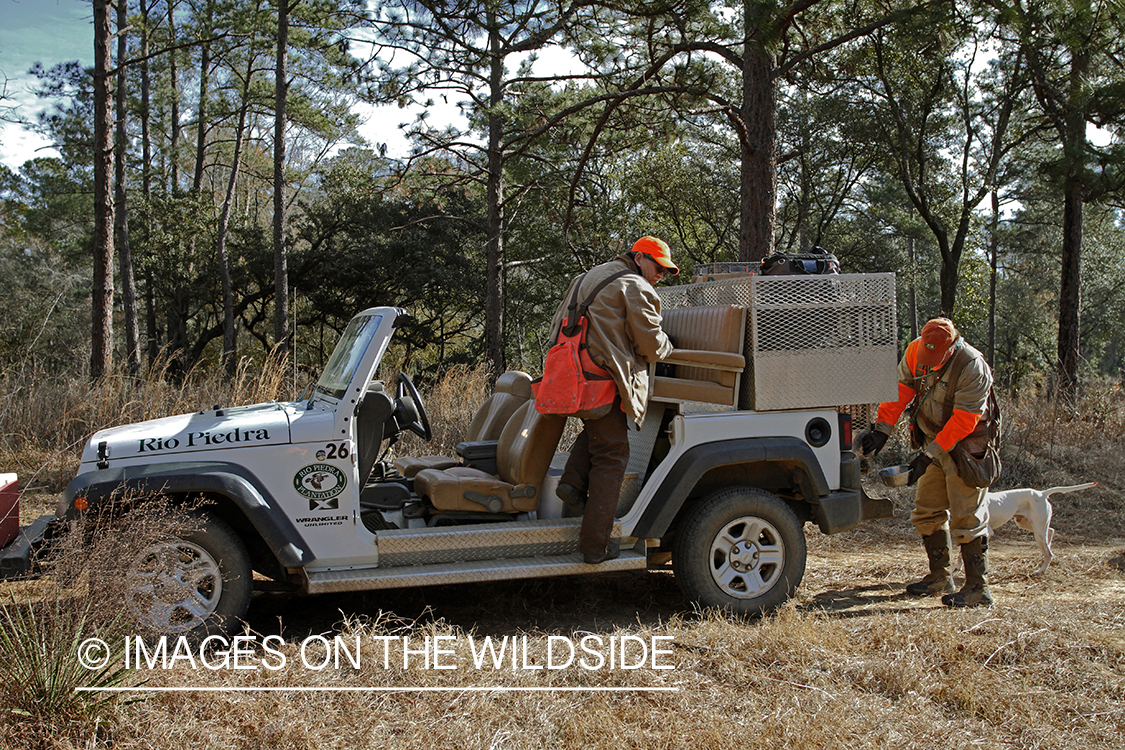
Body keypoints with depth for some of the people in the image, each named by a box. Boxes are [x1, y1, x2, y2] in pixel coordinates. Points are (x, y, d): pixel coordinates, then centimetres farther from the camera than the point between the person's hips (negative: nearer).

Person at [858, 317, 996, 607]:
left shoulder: (972, 368, -25)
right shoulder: (916, 351, -6)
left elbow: (962, 421, -25)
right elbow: (901, 389, -4)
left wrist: (930, 454, -27)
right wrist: (882, 429, -15)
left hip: (965, 447, -7)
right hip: (934, 443, 7)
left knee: (966, 517, -9)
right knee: (926, 512, 11)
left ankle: (978, 588, -4)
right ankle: (940, 577, 24)